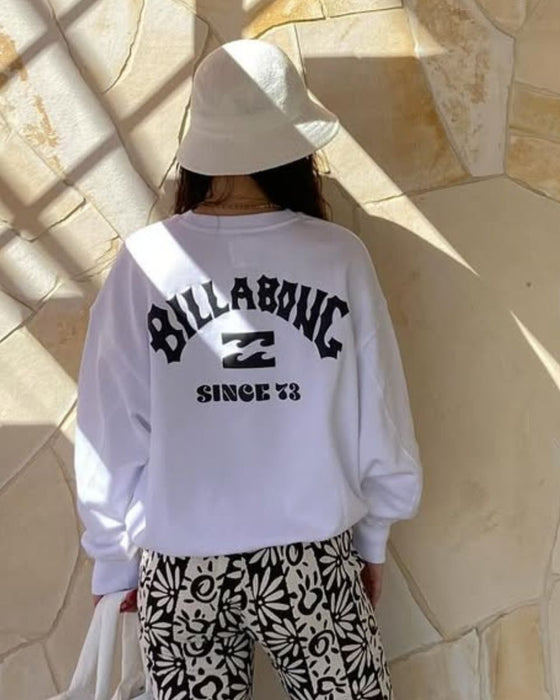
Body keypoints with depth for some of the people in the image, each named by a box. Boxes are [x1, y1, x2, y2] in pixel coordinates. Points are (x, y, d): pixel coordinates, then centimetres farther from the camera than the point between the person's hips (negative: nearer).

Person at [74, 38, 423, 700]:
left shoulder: (145, 260, -12)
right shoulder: (338, 255, -11)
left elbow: (110, 435, -6)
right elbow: (380, 421, -5)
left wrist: (115, 560, 8)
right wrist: (373, 538, 11)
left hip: (177, 572, 1)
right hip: (312, 563, 0)